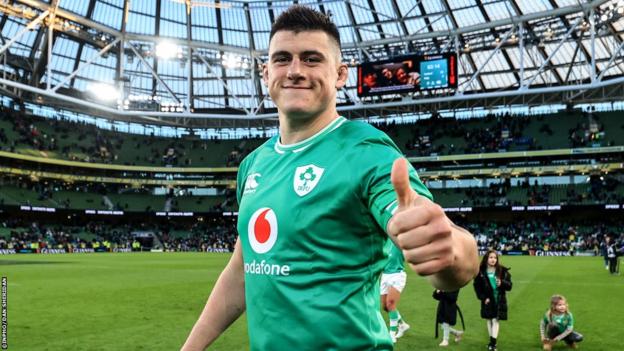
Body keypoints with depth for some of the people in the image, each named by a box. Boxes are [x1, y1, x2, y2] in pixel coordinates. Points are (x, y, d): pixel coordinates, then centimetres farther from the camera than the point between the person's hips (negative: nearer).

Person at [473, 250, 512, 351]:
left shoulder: (502, 270, -7)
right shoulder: (481, 271, -6)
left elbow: (509, 286, -4)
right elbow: (477, 286, -1)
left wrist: (502, 283, -24)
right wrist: (483, 298, -10)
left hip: (499, 300, -1)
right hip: (487, 300, 2)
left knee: (496, 320, -4)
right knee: (489, 320, 12)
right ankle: (492, 341, 27)